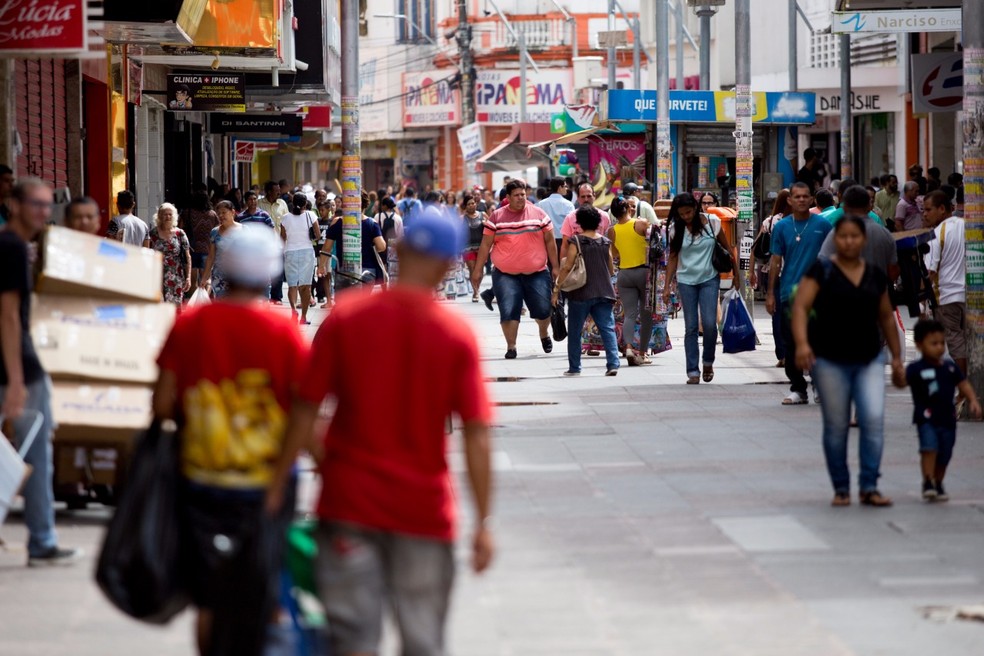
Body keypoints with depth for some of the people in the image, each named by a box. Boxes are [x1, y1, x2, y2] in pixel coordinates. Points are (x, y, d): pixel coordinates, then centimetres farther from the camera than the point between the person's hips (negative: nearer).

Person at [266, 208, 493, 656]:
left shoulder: (345, 318, -5)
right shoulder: (457, 334, -6)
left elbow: (305, 411, -2)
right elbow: (477, 435, -9)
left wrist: (277, 486, 8)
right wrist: (483, 522, -4)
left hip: (349, 501, 0)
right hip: (424, 509, 0)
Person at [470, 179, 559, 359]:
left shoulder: (539, 214, 3)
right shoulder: (497, 217, 2)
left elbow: (550, 241, 7)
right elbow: (485, 245, 5)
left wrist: (555, 267, 5)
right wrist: (477, 270, 3)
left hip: (537, 273, 0)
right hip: (506, 275, 0)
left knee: (543, 310, 5)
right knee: (508, 311, -8)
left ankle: (544, 334, 36)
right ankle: (511, 346, 5)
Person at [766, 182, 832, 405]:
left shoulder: (823, 225, 1)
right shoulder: (782, 227, 6)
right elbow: (776, 261, 8)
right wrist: (770, 293, 5)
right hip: (789, 293, 2)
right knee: (792, 344, 4)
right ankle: (797, 389, 12)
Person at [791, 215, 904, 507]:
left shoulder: (875, 275, 9)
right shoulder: (822, 270, -4)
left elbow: (886, 318, 17)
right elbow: (801, 307, -14)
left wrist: (897, 357, 16)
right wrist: (802, 343, -29)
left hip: (869, 361, 3)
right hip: (830, 362, -3)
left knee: (874, 418, -12)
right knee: (836, 426, 2)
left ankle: (869, 487, -6)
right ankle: (841, 489, 15)